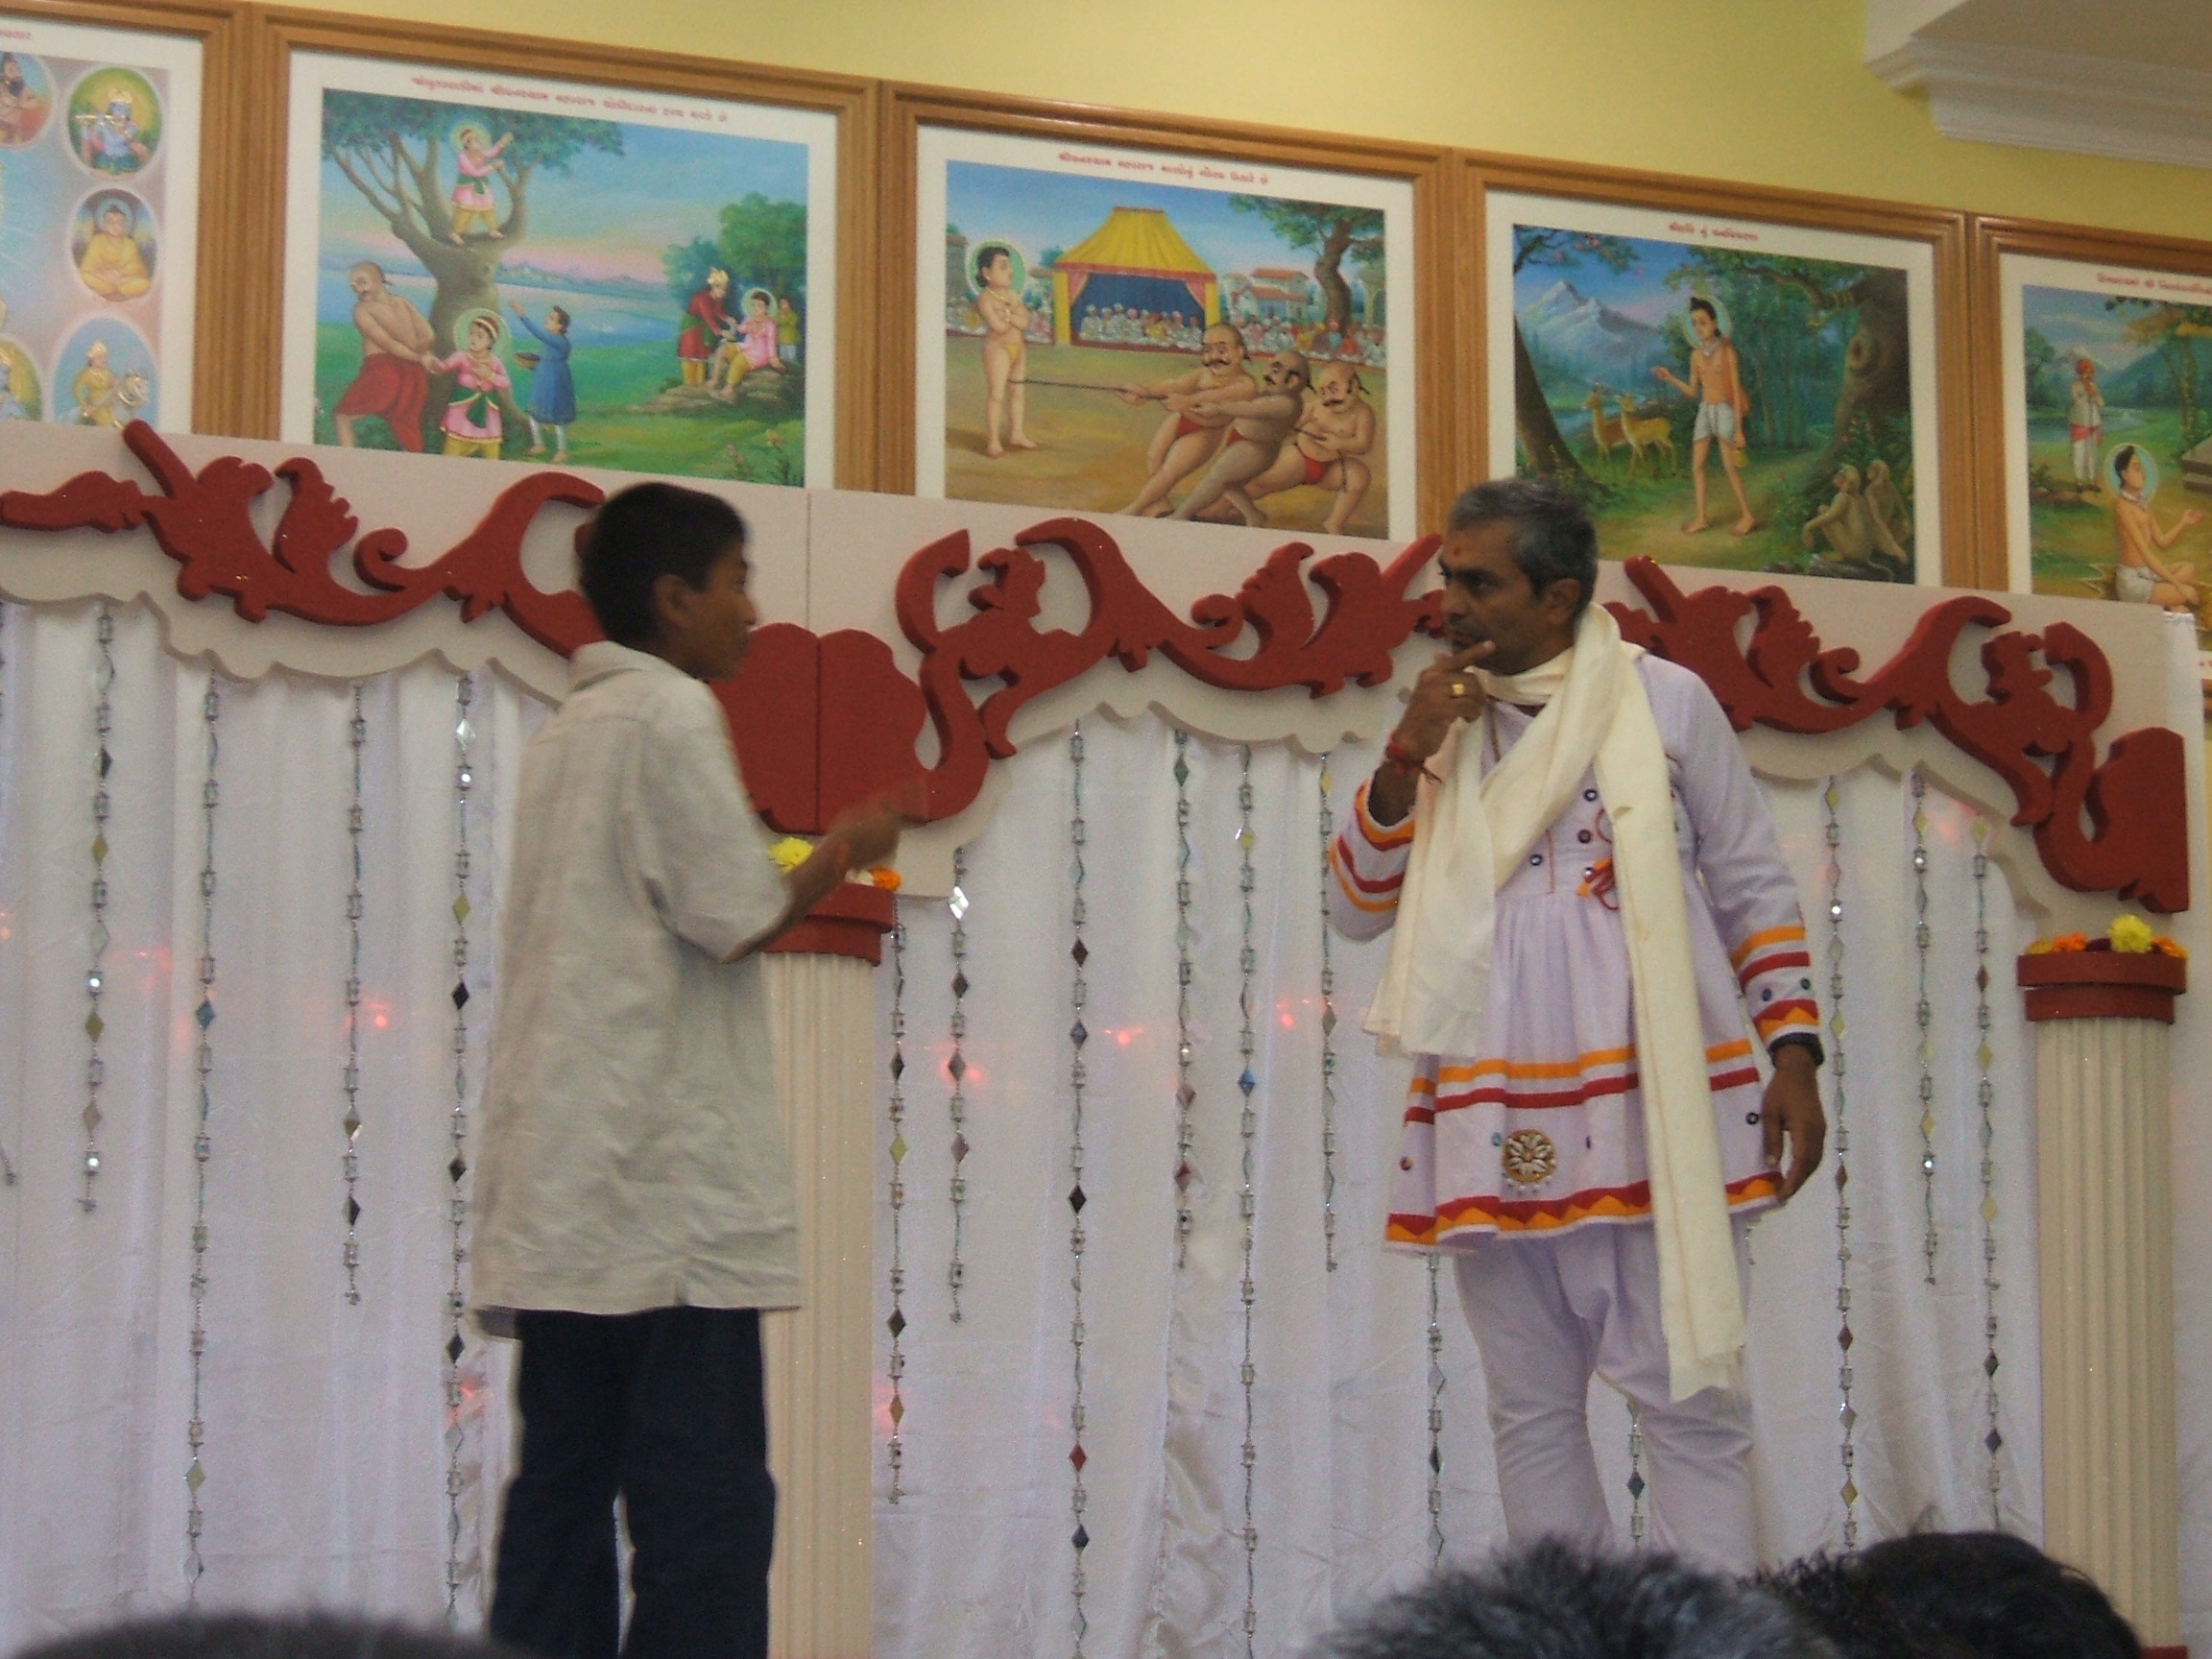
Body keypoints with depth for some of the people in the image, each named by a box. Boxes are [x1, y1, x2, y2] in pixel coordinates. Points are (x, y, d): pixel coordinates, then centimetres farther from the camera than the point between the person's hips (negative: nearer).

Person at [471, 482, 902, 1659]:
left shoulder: (568, 729, 19)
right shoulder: (672, 713, -7)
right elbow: (739, 919, -12)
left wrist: (803, 870, 19)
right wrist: (843, 856, 4)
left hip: (559, 1194, 9)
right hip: (667, 1185, -9)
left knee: (562, 1491, 8)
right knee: (706, 1508, -7)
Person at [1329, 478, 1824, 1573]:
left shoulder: (1666, 701, 4)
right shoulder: (1439, 724, 12)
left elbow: (1755, 891, 7)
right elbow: (1357, 908, 7)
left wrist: (1792, 1055, -2)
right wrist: (1407, 759, -6)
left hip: (1659, 1111, -3)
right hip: (1497, 1122, 3)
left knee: (1691, 1400, -4)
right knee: (1532, 1414, 9)